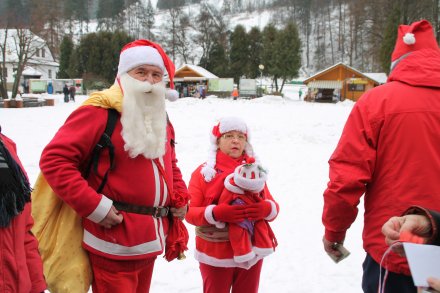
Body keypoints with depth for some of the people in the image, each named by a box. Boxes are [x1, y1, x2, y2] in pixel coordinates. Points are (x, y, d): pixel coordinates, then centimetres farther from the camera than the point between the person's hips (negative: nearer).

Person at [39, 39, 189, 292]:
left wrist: (181, 196, 8)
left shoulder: (161, 118, 12)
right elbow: (55, 159, -17)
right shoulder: (100, 111, -13)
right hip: (114, 246, -8)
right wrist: (93, 206, -21)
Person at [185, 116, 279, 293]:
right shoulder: (203, 172, -4)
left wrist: (266, 209, -21)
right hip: (215, 254, -3)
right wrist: (216, 213, -27)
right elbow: (189, 212, -9)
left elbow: (272, 206, 4)